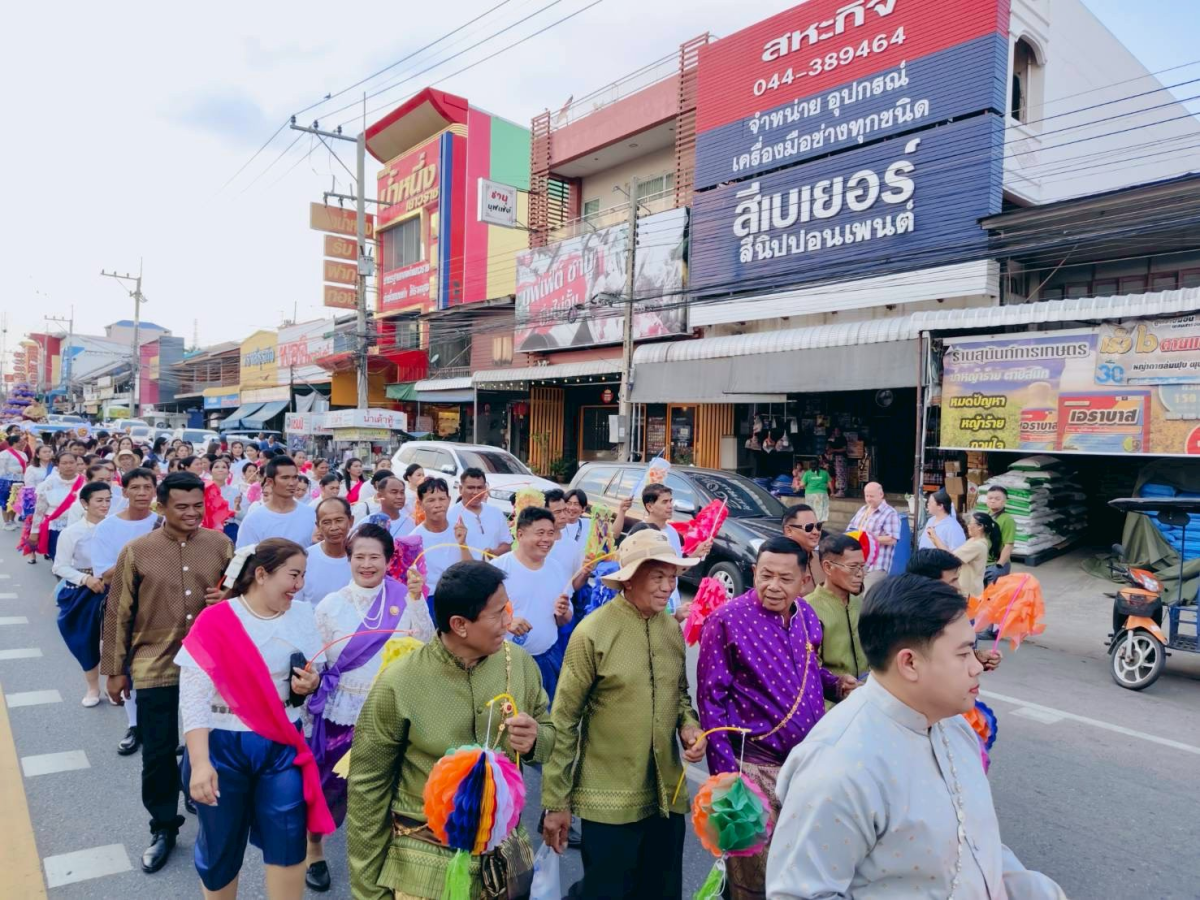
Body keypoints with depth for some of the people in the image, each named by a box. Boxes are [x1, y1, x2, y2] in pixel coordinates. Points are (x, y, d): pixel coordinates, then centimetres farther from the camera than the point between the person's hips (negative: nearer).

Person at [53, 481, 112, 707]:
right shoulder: (72, 532, -11)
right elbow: (60, 566, -8)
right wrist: (85, 579, -20)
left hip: (111, 591, 0)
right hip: (82, 593, 0)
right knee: (86, 641, 11)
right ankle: (93, 687, 32)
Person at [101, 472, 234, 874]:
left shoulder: (221, 545, -3)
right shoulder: (136, 551, -8)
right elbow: (118, 614, -2)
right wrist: (115, 669, 0)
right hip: (155, 668, -1)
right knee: (158, 754, 8)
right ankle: (163, 828, 29)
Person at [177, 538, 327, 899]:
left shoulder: (302, 614, -2)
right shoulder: (214, 622, -14)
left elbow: (315, 674, 10)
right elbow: (193, 697, -16)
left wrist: (309, 683, -13)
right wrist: (200, 763, -23)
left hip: (282, 745, 3)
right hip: (222, 747, -2)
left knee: (288, 842, 5)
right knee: (220, 846, 14)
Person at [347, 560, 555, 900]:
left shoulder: (519, 662, -8)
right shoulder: (398, 684, -19)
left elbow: (550, 732, 5)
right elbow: (367, 788, -10)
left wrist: (534, 741, -18)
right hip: (427, 866, -3)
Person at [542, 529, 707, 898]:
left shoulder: (673, 629, 3)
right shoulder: (592, 632, -14)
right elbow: (564, 721, -10)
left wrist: (689, 725, -4)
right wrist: (555, 801, -8)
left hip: (667, 797, 6)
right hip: (609, 802, -5)